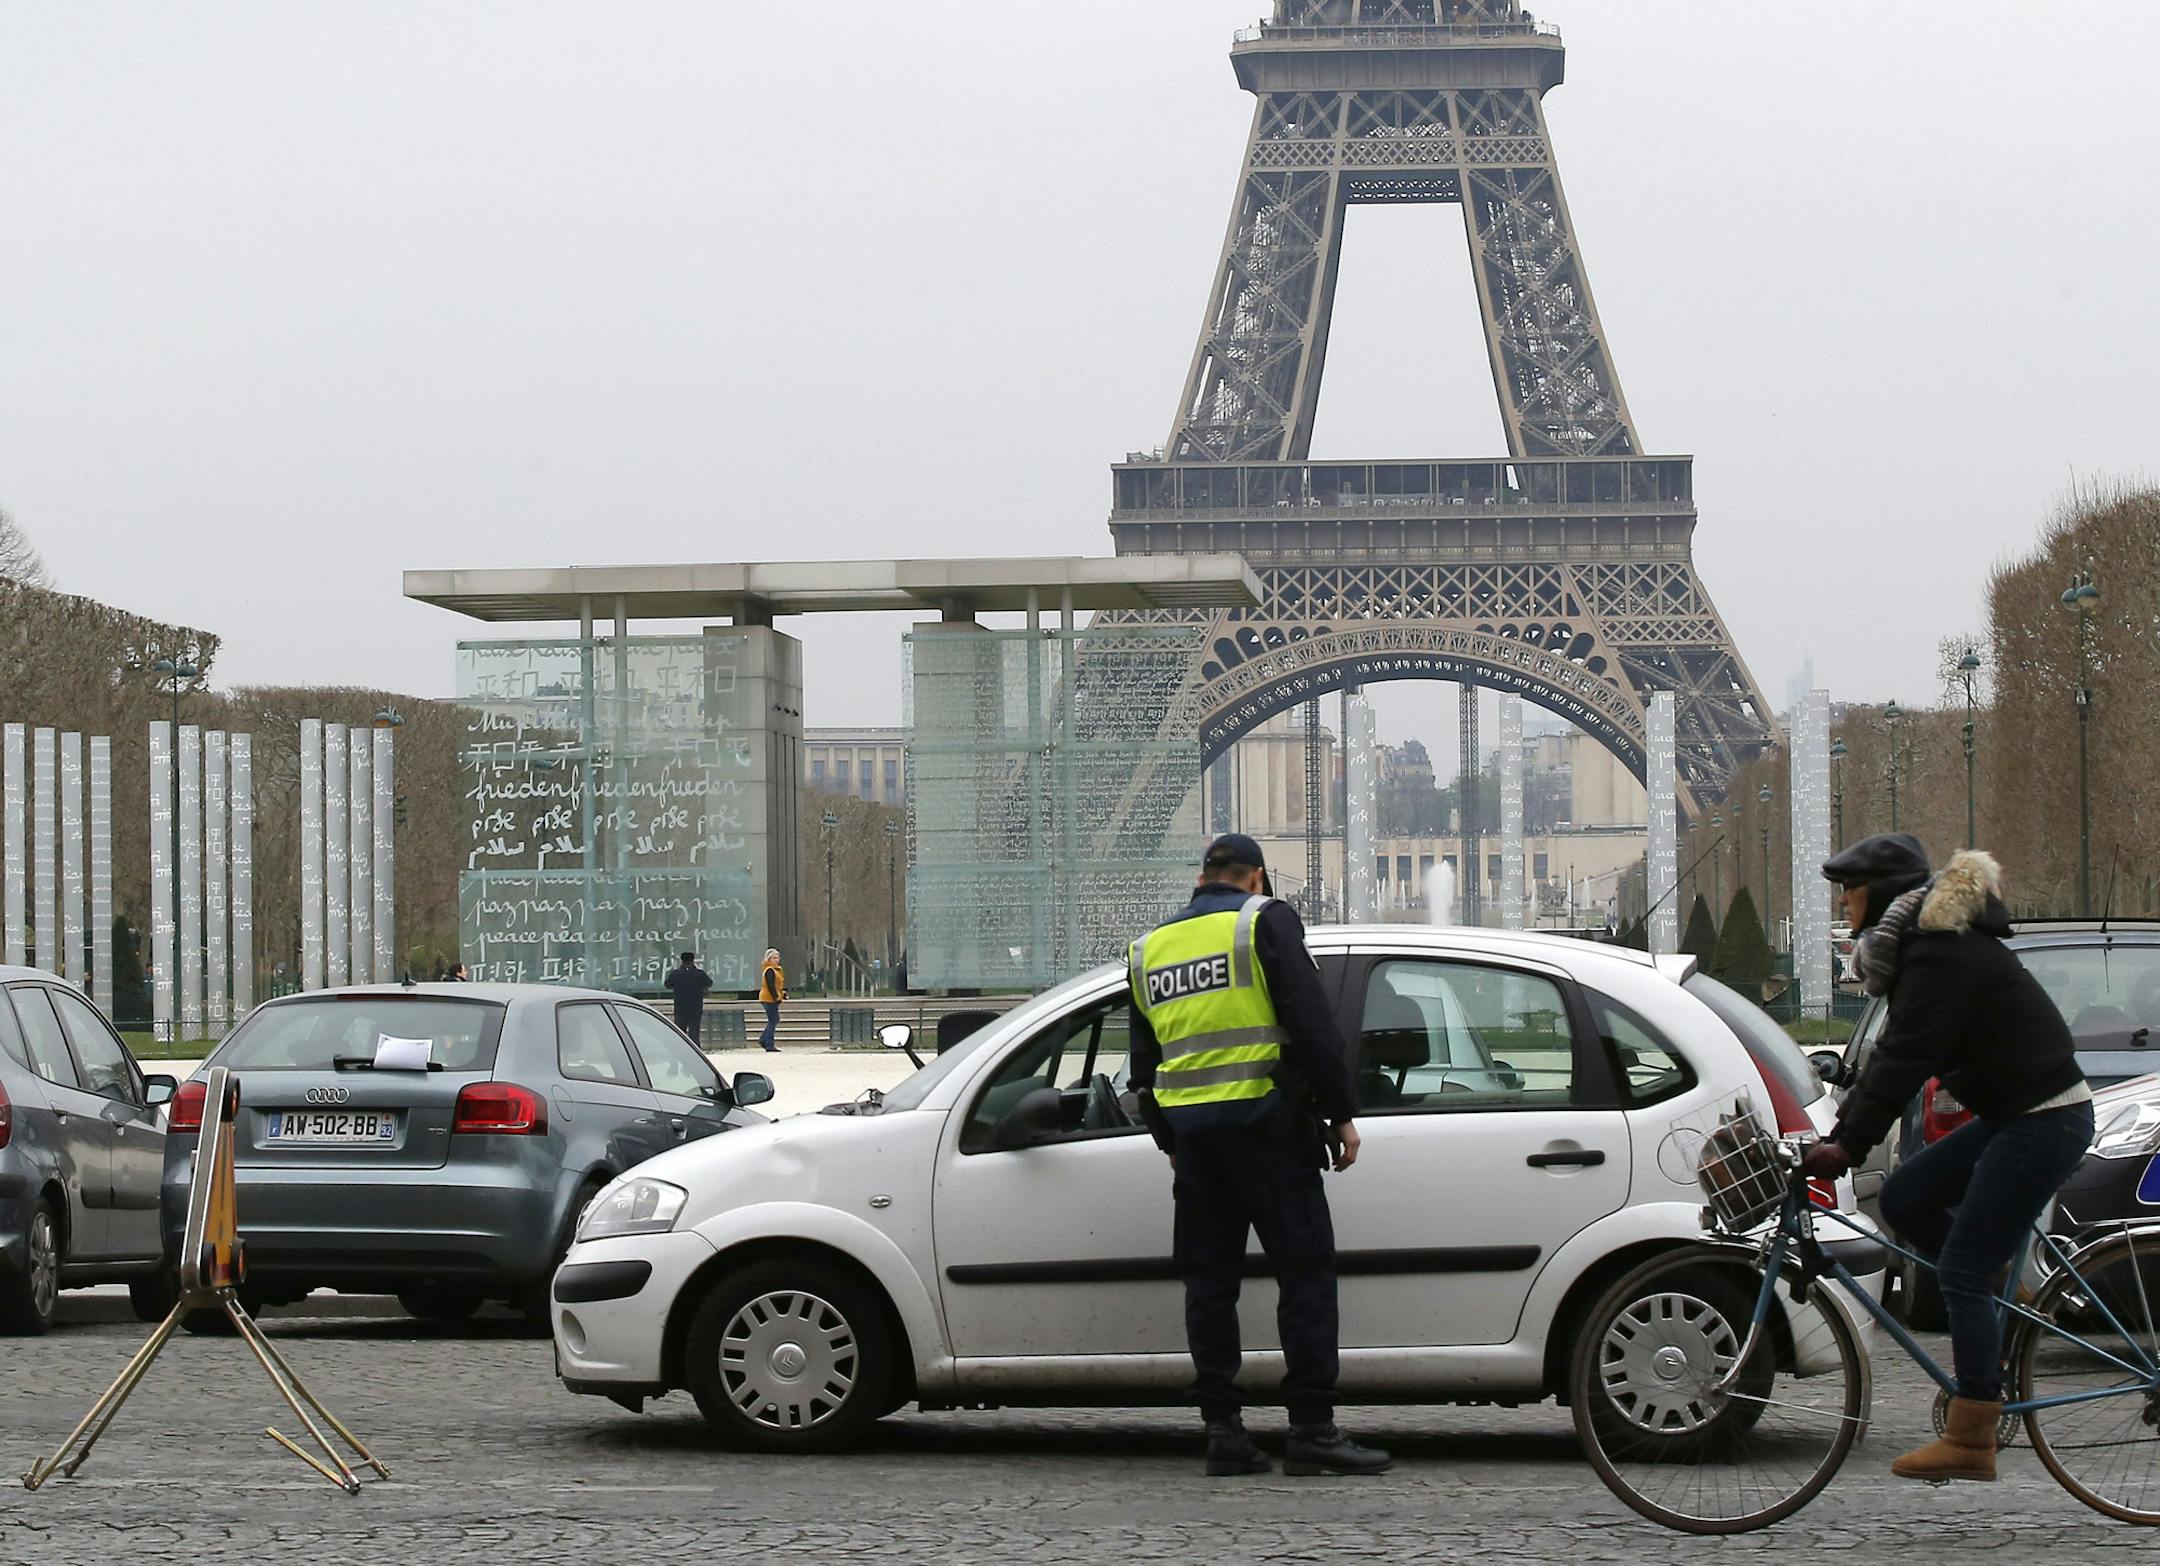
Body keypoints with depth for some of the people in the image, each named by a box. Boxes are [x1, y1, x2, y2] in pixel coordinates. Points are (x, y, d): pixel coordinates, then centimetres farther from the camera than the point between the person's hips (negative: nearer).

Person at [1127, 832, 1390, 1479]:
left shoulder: (1150, 947, 17)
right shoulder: (1265, 921, -1)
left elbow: (1144, 1061, 21)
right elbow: (1312, 1024, -8)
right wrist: (1341, 1113, -4)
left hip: (1189, 1128, 5)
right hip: (1264, 1119, -5)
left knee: (1208, 1276, 9)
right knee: (1305, 1267, -4)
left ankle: (1222, 1426, 5)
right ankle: (1312, 1429, -9)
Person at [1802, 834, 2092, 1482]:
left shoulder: (1943, 954, -18)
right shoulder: (1923, 945, 14)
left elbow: (1907, 1058, -24)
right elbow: (1895, 1054, 16)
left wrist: (1848, 1144, -24)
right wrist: (1840, 1133, 10)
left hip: (2045, 1122, -10)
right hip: (2013, 1117, 10)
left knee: (1961, 1273, -8)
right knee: (1904, 1198, 8)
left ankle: (1969, 1442, -4)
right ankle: (2003, 1288, 16)